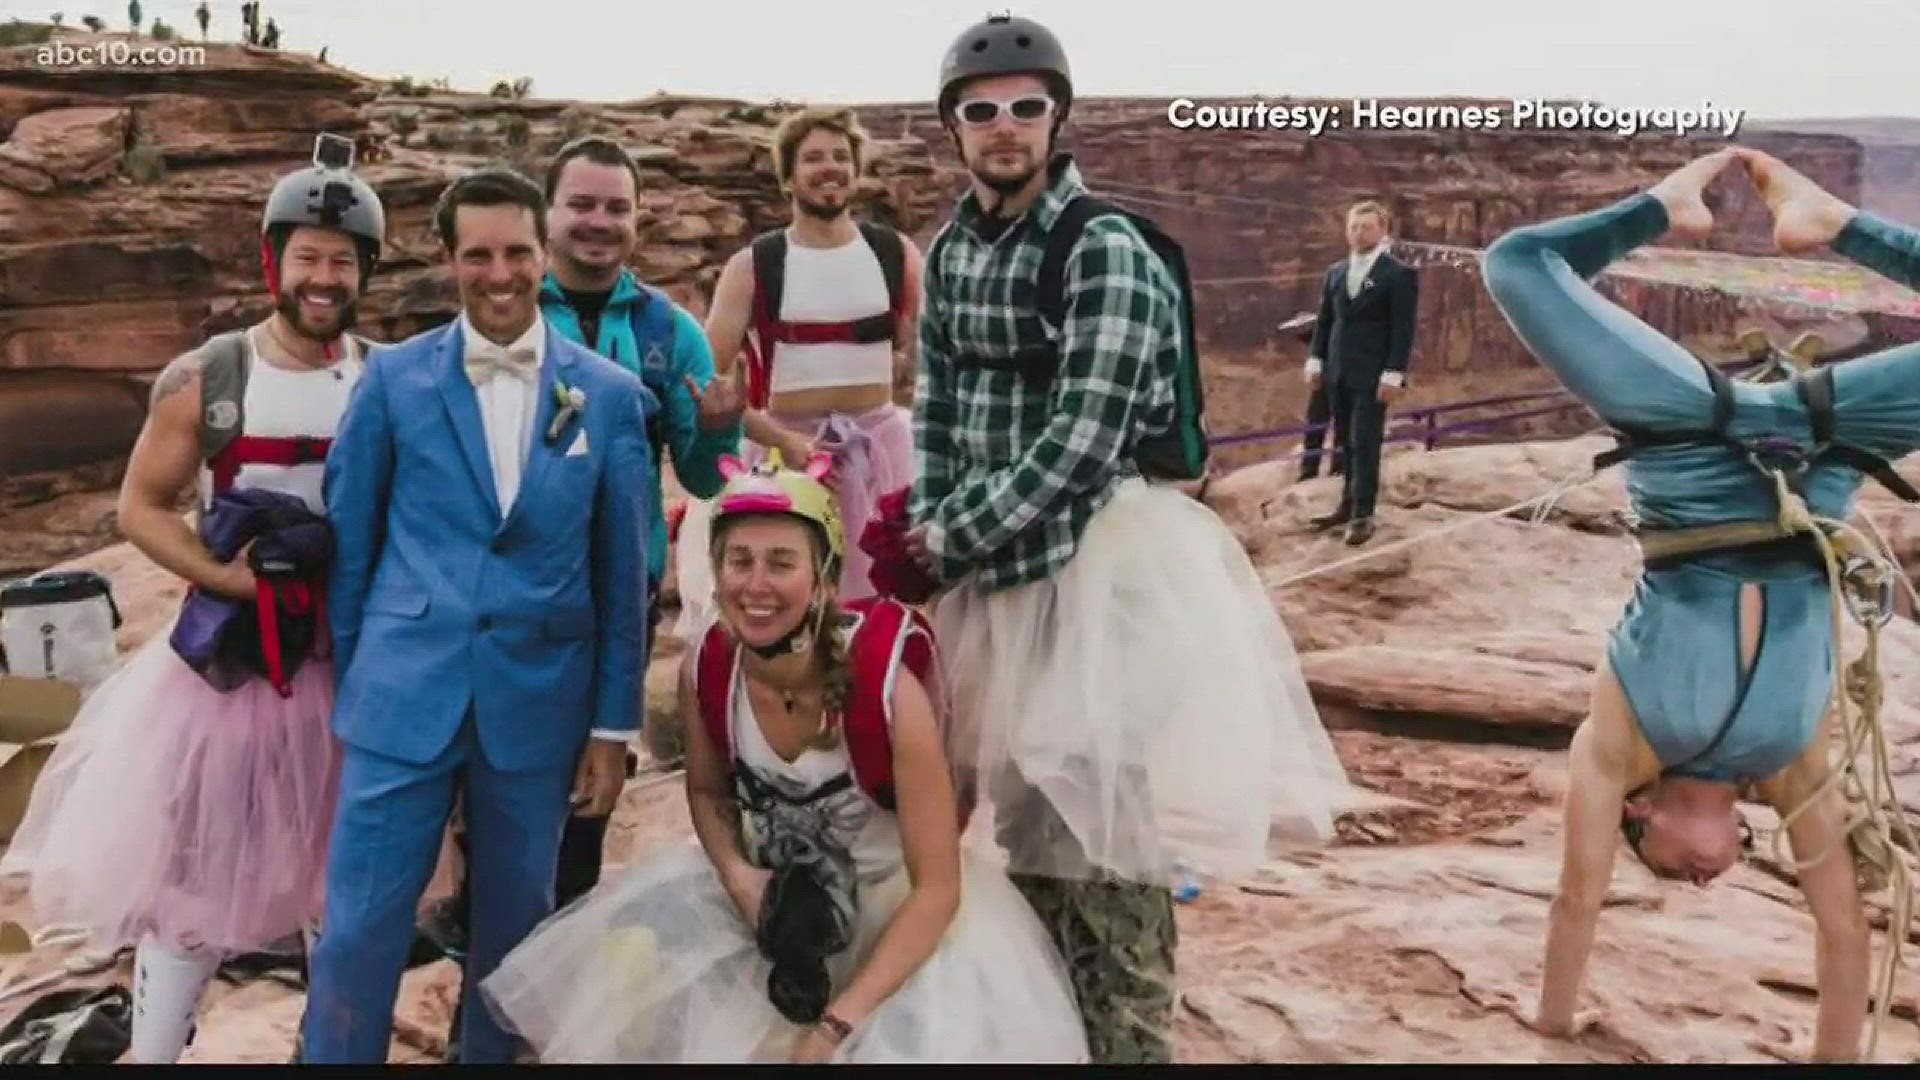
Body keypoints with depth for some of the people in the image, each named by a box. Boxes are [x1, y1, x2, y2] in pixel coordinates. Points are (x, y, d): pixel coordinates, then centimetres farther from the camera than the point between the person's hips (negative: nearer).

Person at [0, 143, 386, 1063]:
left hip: (351, 657, 2)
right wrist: (224, 578, -15)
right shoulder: (204, 381, -6)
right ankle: (151, 1051, 20)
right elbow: (140, 507, -1)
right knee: (186, 864, 6)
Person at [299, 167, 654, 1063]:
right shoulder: (393, 377, -1)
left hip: (539, 700, 1)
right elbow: (349, 540, 5)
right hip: (404, 692, -1)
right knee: (358, 927, 3)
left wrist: (614, 724, 3)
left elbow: (622, 571, 3)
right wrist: (351, 681, 7)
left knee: (514, 927, 14)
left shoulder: (611, 394, 0)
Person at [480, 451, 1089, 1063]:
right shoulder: (702, 673, -14)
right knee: (624, 973, -12)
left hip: (894, 897, -4)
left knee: (920, 1038, -28)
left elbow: (937, 887, -23)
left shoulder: (888, 688, -27)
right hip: (771, 885, 4)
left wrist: (834, 1026, -27)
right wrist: (736, 875, -13)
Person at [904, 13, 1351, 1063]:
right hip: (1001, 572, 7)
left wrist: (943, 541, -15)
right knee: (1030, 832, 17)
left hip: (1104, 563, -7)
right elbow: (935, 413, 11)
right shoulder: (951, 249, 8)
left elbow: (1079, 444, -21)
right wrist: (928, 542, -4)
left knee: (1106, 840, -6)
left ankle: (1128, 1047, 10)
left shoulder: (1105, 249, -14)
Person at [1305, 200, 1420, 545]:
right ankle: (1348, 505, 20)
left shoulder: (1400, 274, -4)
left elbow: (1403, 329, -9)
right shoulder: (1335, 272, 14)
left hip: (1372, 375, -6)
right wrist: (1315, 360, 8)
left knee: (1365, 444, -7)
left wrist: (1393, 374, -15)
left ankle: (1363, 515, -3)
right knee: (1347, 444, 11)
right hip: (1338, 373, 6)